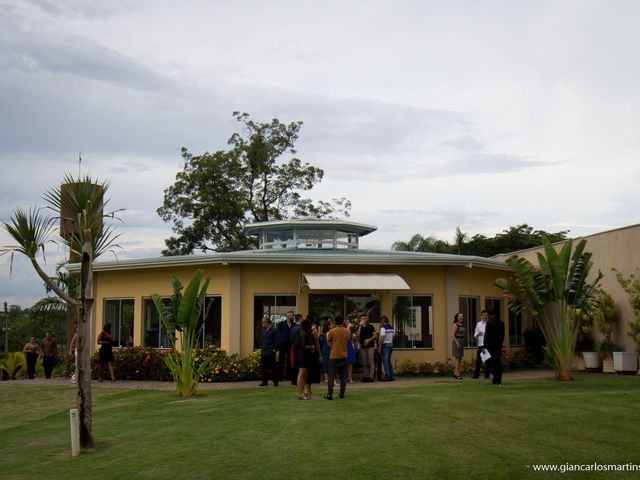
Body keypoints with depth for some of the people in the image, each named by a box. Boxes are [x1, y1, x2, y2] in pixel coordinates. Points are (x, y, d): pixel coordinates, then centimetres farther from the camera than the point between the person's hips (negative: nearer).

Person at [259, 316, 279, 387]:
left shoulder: (273, 330, -8)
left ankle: (275, 381, 6)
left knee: (273, 367, -1)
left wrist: (274, 349, -11)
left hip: (271, 352, -6)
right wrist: (261, 348, 11)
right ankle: (265, 381, 16)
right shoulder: (262, 330, 11)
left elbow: (276, 341, -8)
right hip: (263, 352, 6)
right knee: (264, 367, 8)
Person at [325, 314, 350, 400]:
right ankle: (342, 394, 12)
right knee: (343, 376, 10)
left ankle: (329, 394, -6)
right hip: (343, 356, 3)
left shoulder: (332, 331, -10)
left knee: (331, 376, -2)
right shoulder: (347, 332, 1)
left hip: (334, 356, -3)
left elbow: (329, 343, 0)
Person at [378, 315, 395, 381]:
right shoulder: (391, 327, 12)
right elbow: (392, 337, 10)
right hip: (391, 344, 8)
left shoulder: (383, 328, -12)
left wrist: (379, 347, -15)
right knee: (389, 361, 13)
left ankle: (387, 376, -6)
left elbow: (382, 338, -17)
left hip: (385, 344, -8)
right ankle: (392, 376, 10)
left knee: (385, 361, -3)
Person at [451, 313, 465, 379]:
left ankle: (455, 373, 15)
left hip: (462, 342, 8)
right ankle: (457, 374, -12)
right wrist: (457, 343, -23)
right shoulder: (455, 325, -11)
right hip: (456, 342, -8)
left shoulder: (462, 325, 12)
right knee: (457, 358, -10)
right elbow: (452, 335, -17)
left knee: (460, 359, 9)